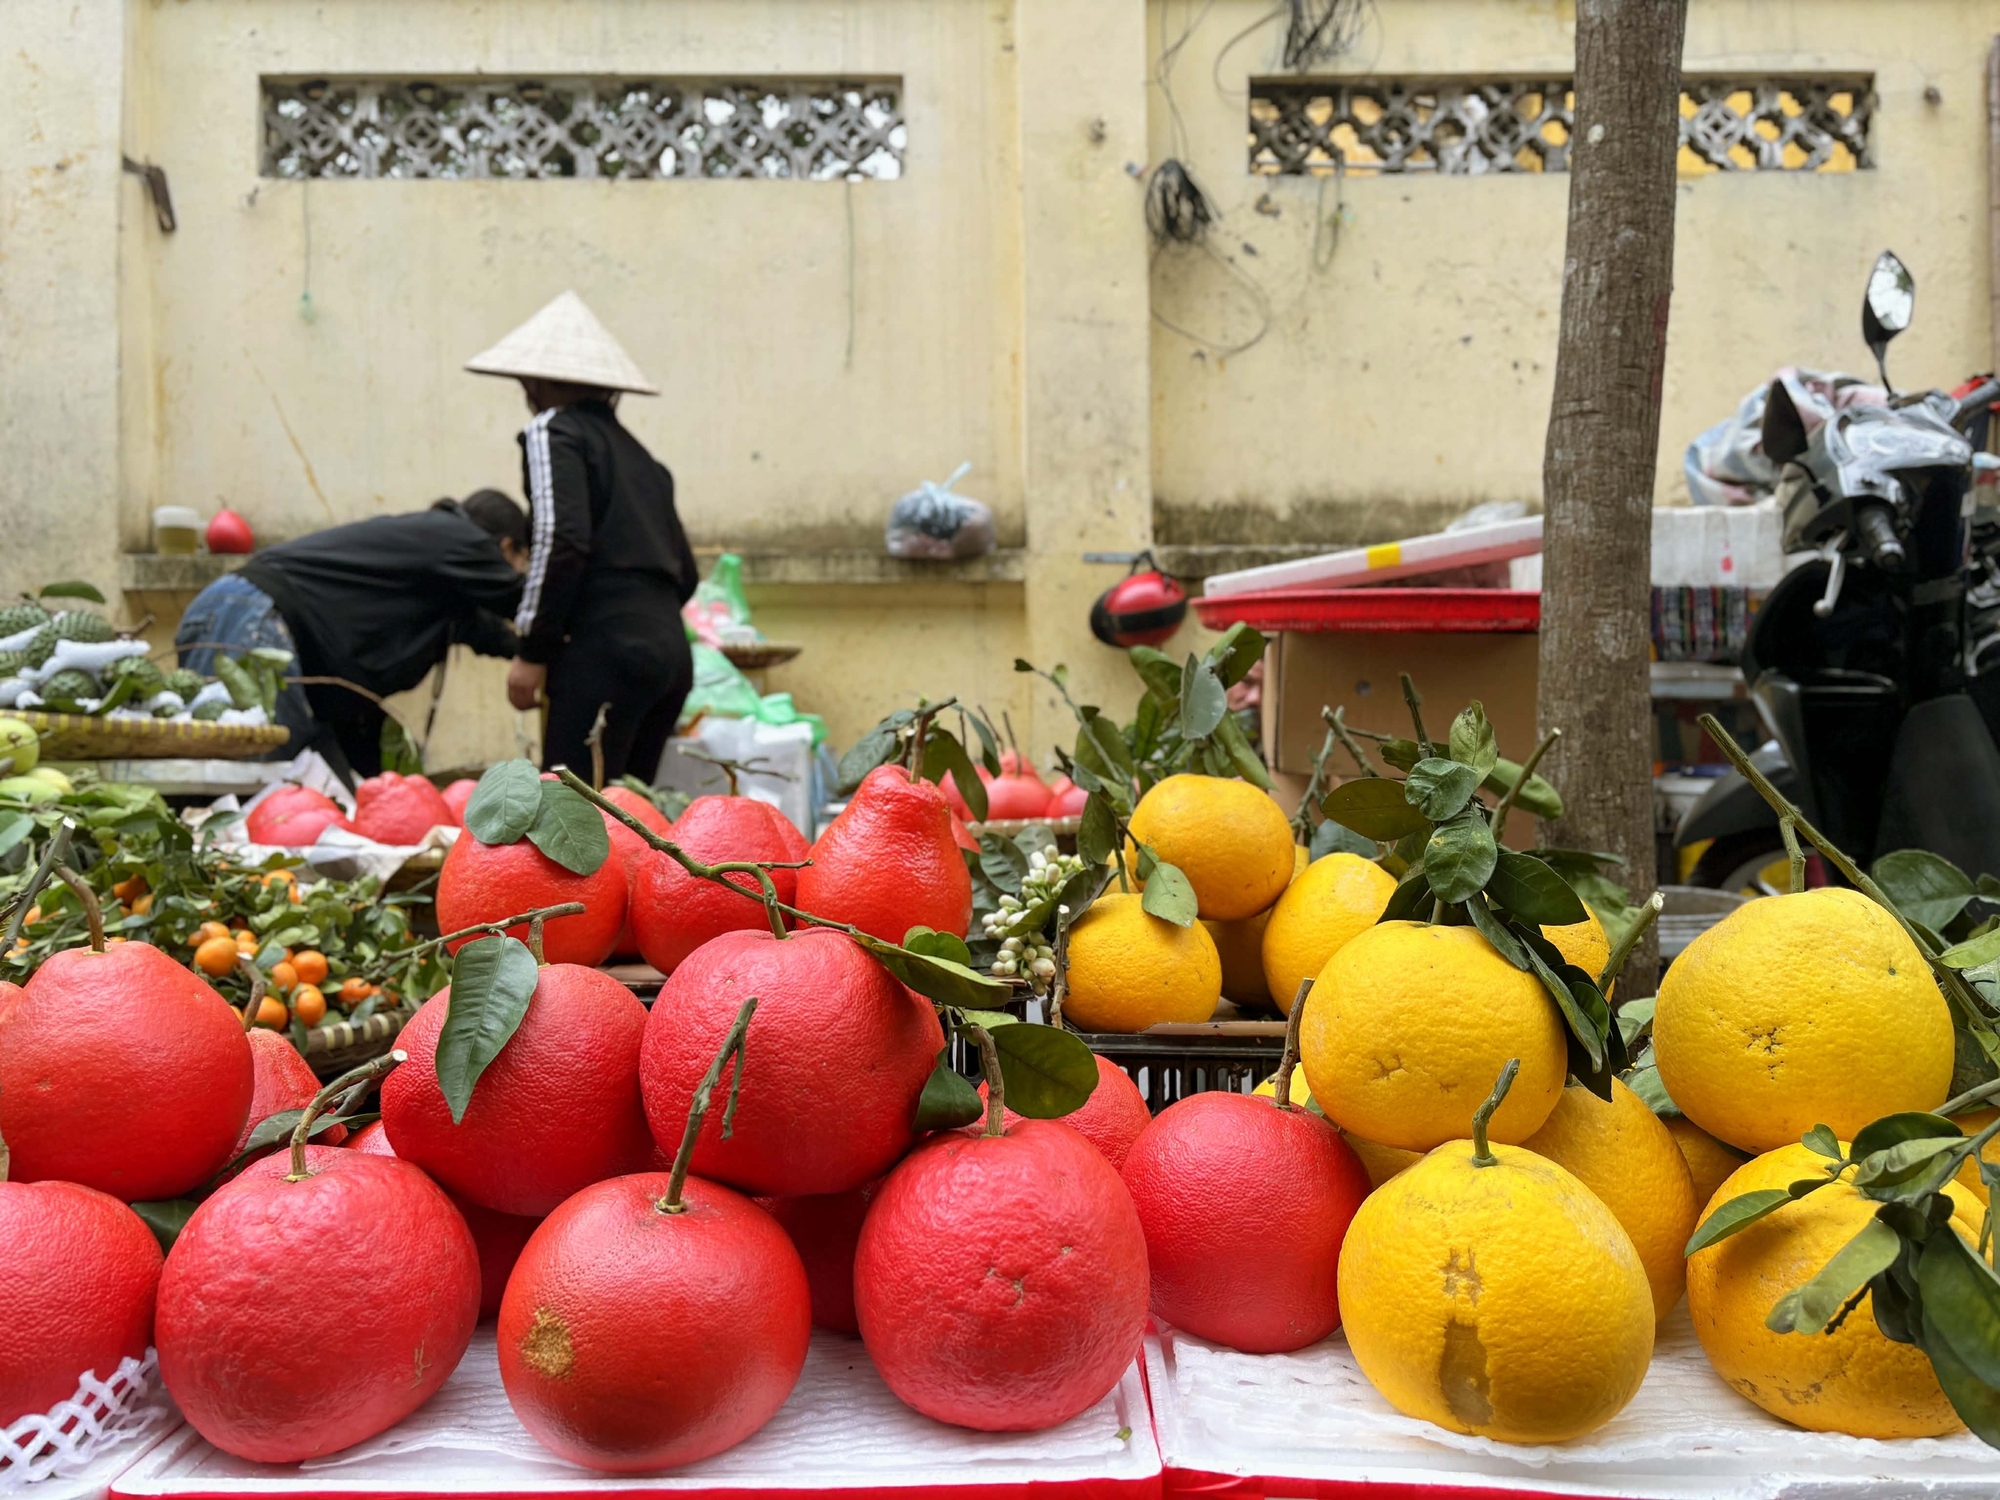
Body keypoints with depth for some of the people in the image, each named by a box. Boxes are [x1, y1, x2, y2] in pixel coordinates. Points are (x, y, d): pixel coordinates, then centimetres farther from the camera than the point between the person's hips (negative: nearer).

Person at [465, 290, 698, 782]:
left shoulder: (553, 429, 2)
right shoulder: (638, 453, 24)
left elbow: (561, 539, -13)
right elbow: (685, 572, 22)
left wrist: (533, 650, -9)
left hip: (606, 649, -8)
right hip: (671, 648, 8)